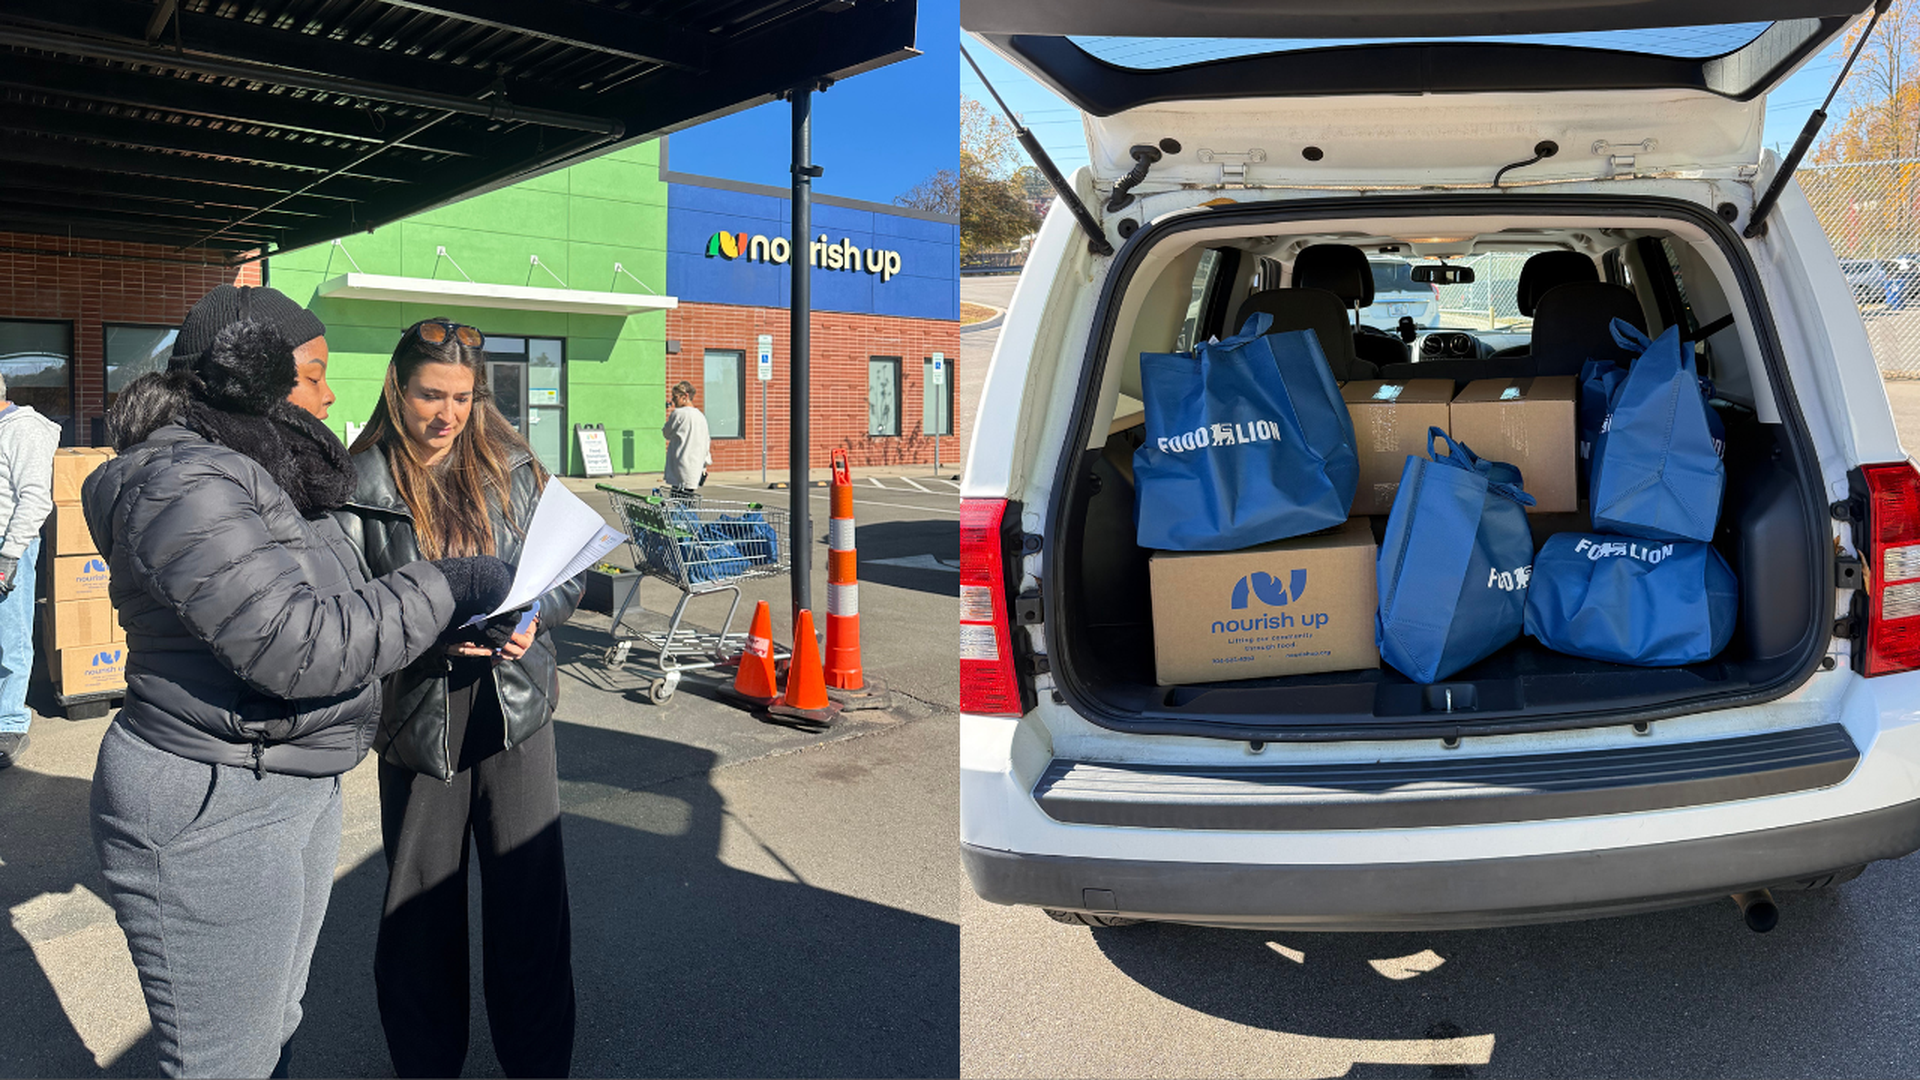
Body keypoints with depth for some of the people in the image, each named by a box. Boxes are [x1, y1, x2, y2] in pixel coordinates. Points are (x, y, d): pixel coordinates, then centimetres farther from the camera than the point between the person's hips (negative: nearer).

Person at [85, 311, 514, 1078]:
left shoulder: (261, 474, 11)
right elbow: (295, 648, -26)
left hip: (298, 786, 10)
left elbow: (324, 608, 17)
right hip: (211, 811, -10)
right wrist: (446, 590, -19)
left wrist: (454, 631, 4)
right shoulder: (184, 484, -20)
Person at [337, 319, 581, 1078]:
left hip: (515, 706, 1)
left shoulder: (513, 468, 4)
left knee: (531, 897, 5)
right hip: (419, 720, -1)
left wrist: (533, 617, -11)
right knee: (421, 906, 10)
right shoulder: (360, 485, -3)